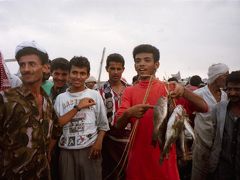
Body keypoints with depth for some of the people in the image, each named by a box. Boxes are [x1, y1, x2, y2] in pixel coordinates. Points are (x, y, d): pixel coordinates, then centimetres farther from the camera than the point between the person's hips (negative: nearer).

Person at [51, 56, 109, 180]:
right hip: (66, 150, 1)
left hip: (90, 149, -1)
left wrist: (98, 143, -9)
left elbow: (103, 124, 5)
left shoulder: (94, 95, 1)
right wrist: (78, 107, -11)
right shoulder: (61, 98, 4)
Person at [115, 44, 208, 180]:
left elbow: (204, 108, -10)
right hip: (137, 159, 2)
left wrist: (183, 91, -29)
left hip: (164, 158, -1)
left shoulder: (169, 88, -3)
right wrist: (128, 113, -29)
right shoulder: (129, 91, 3)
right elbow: (118, 125, -6)